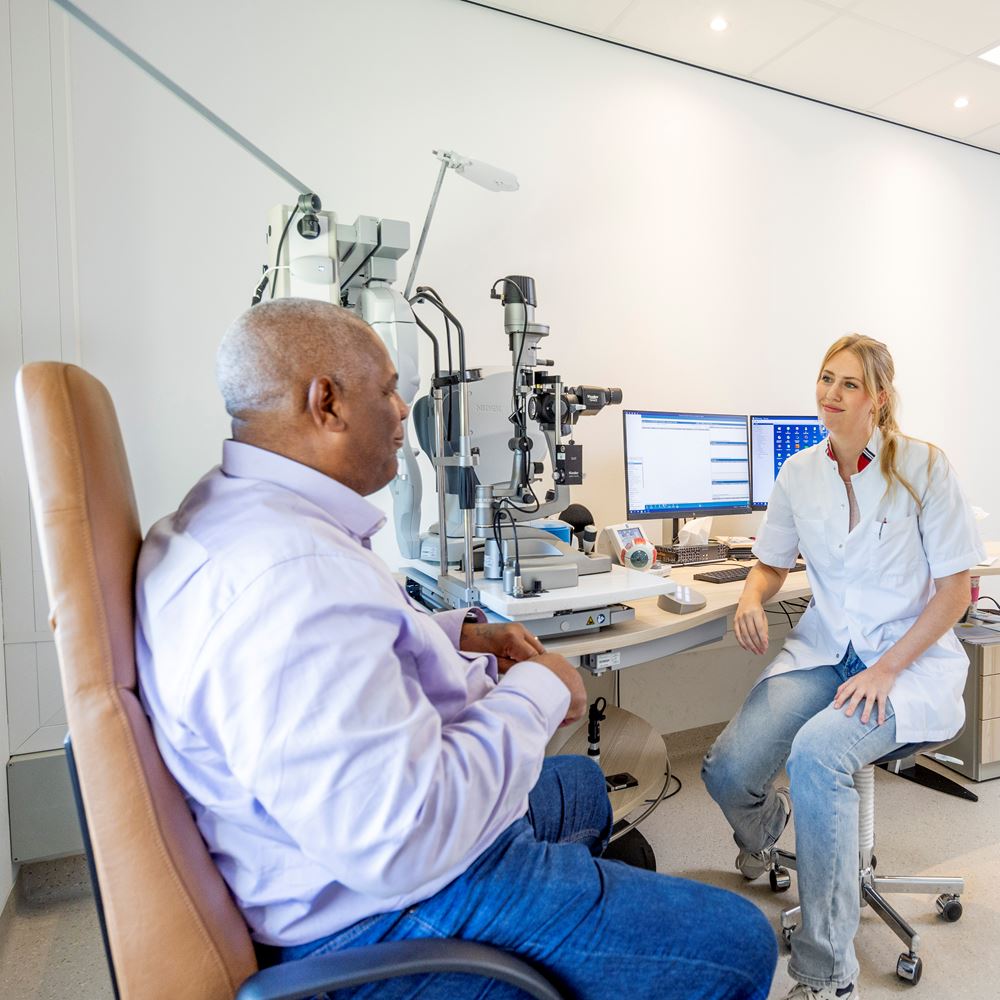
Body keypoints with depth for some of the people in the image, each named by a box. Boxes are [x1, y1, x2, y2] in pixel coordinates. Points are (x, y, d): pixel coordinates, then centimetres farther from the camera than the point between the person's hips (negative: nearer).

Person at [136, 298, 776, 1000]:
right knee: (739, 943, -4)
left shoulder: (239, 511, 3)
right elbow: (402, 842, -34)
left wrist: (458, 634, 5)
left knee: (583, 784, 31)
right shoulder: (289, 574, -34)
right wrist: (537, 691, -19)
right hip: (383, 908, -10)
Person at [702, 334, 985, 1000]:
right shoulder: (799, 474, 5)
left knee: (816, 753, -33)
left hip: (911, 658, -3)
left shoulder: (923, 466, -6)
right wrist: (752, 598, -10)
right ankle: (768, 823, 25)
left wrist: (886, 671, -16)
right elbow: (772, 565, 15)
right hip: (823, 650, 3)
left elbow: (954, 588, -5)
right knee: (727, 772, -17)